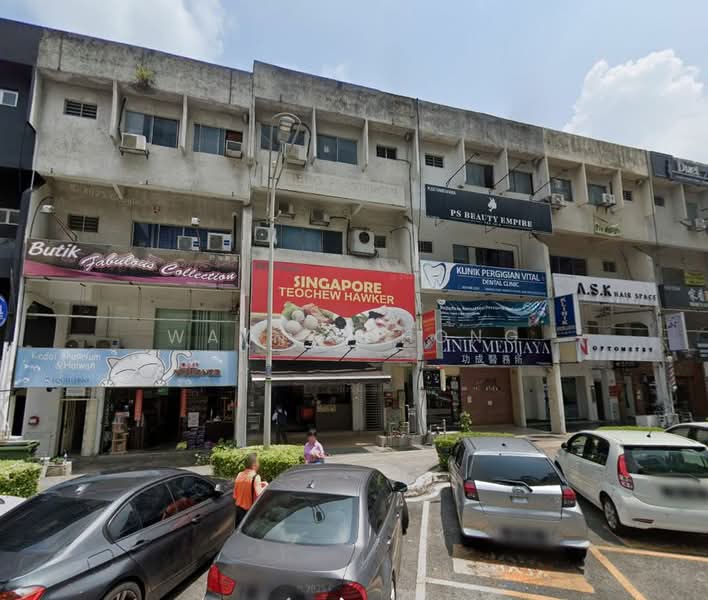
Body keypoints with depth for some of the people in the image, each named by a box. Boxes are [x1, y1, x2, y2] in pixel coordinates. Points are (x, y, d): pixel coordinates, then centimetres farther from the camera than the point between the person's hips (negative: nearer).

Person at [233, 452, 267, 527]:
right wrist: (265, 486, -5)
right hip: (249, 511, -6)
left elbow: (235, 496, 8)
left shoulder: (239, 475, 1)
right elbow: (259, 494, -23)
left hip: (239, 509, 6)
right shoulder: (255, 477, -18)